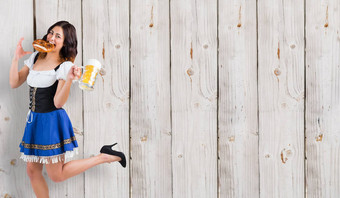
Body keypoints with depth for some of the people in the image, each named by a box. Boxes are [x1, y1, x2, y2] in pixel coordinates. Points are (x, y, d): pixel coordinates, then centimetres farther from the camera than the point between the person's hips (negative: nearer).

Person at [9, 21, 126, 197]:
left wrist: (69, 80, -33)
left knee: (56, 175, 0)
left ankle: (104, 157, 10)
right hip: (34, 119, 7)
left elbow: (58, 103, -20)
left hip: (53, 121, -7)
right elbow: (14, 83, 8)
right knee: (32, 171, 11)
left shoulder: (64, 66, -13)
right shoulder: (34, 58, 7)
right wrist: (16, 59, -3)